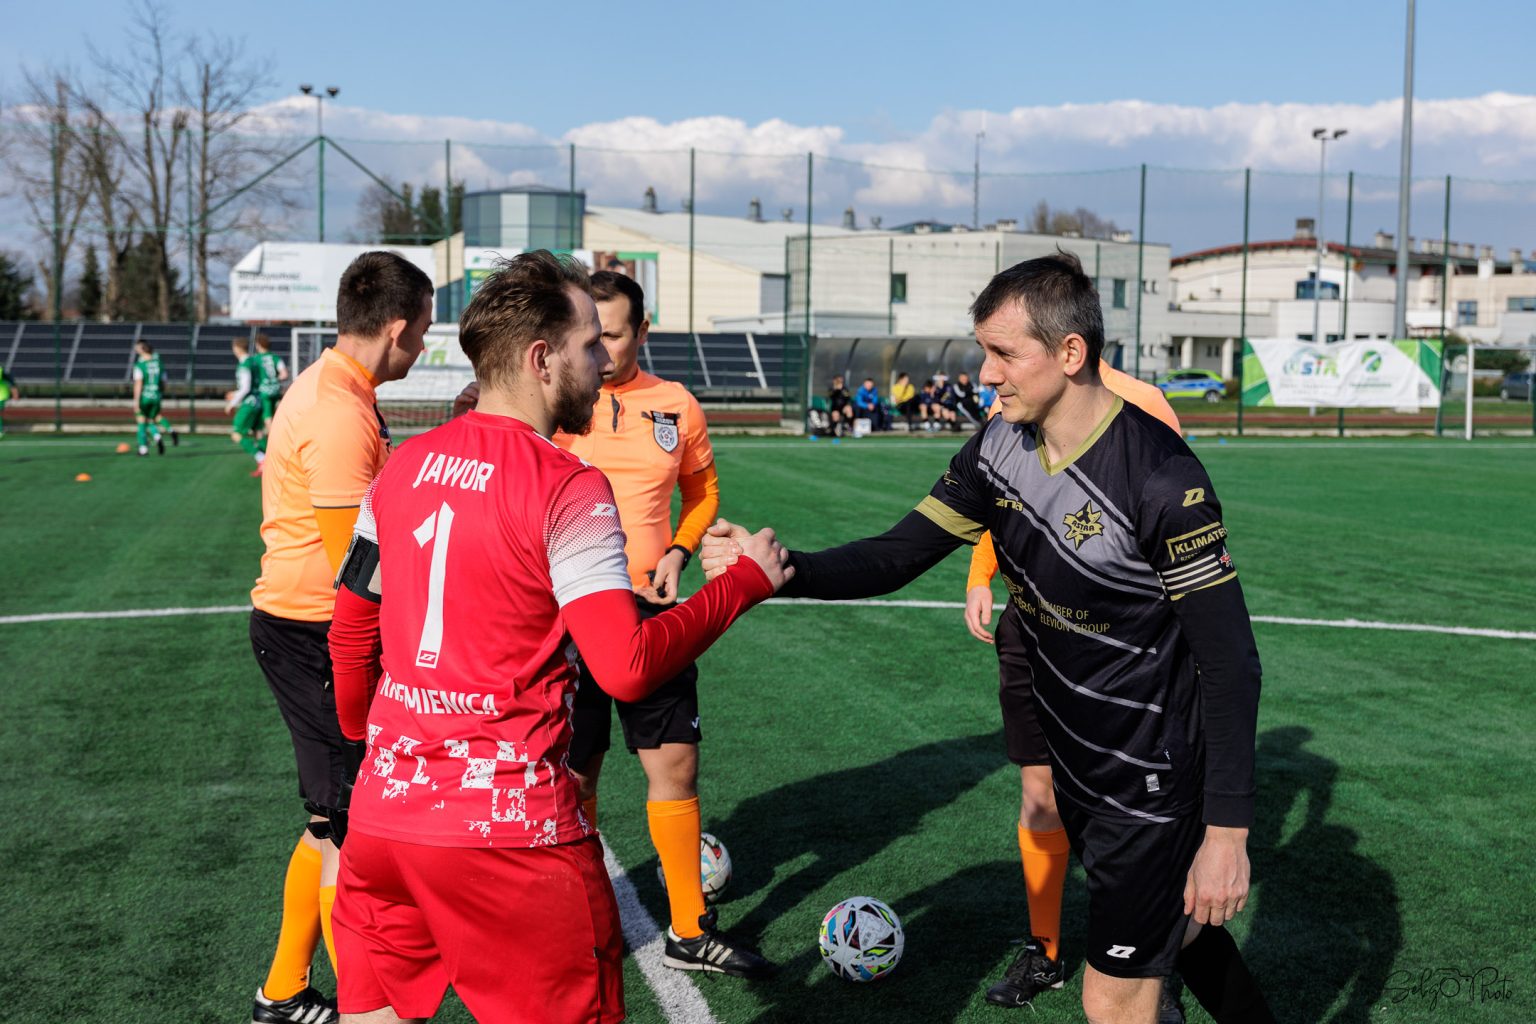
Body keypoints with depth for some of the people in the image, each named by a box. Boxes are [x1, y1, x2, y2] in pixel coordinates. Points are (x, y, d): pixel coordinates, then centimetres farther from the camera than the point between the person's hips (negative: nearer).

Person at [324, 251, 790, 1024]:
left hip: (382, 815, 7)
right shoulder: (568, 488, -13)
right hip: (510, 829, -6)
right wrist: (747, 580, -9)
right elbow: (627, 669, -21)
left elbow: (350, 637, 15)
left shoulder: (402, 468, 7)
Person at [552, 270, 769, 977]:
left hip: (650, 609, 3)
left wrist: (678, 552, 1)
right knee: (575, 774, 7)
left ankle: (689, 932, 20)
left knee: (676, 765, 5)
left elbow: (702, 489, 17)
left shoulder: (677, 407, 4)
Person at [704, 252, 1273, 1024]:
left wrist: (1226, 833, -22)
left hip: (1152, 783, -7)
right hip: (1077, 759, 7)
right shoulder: (1001, 446, -4)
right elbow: (900, 554, -2)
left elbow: (1230, 661, -23)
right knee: (1173, 928, 26)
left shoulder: (1160, 481, -26)